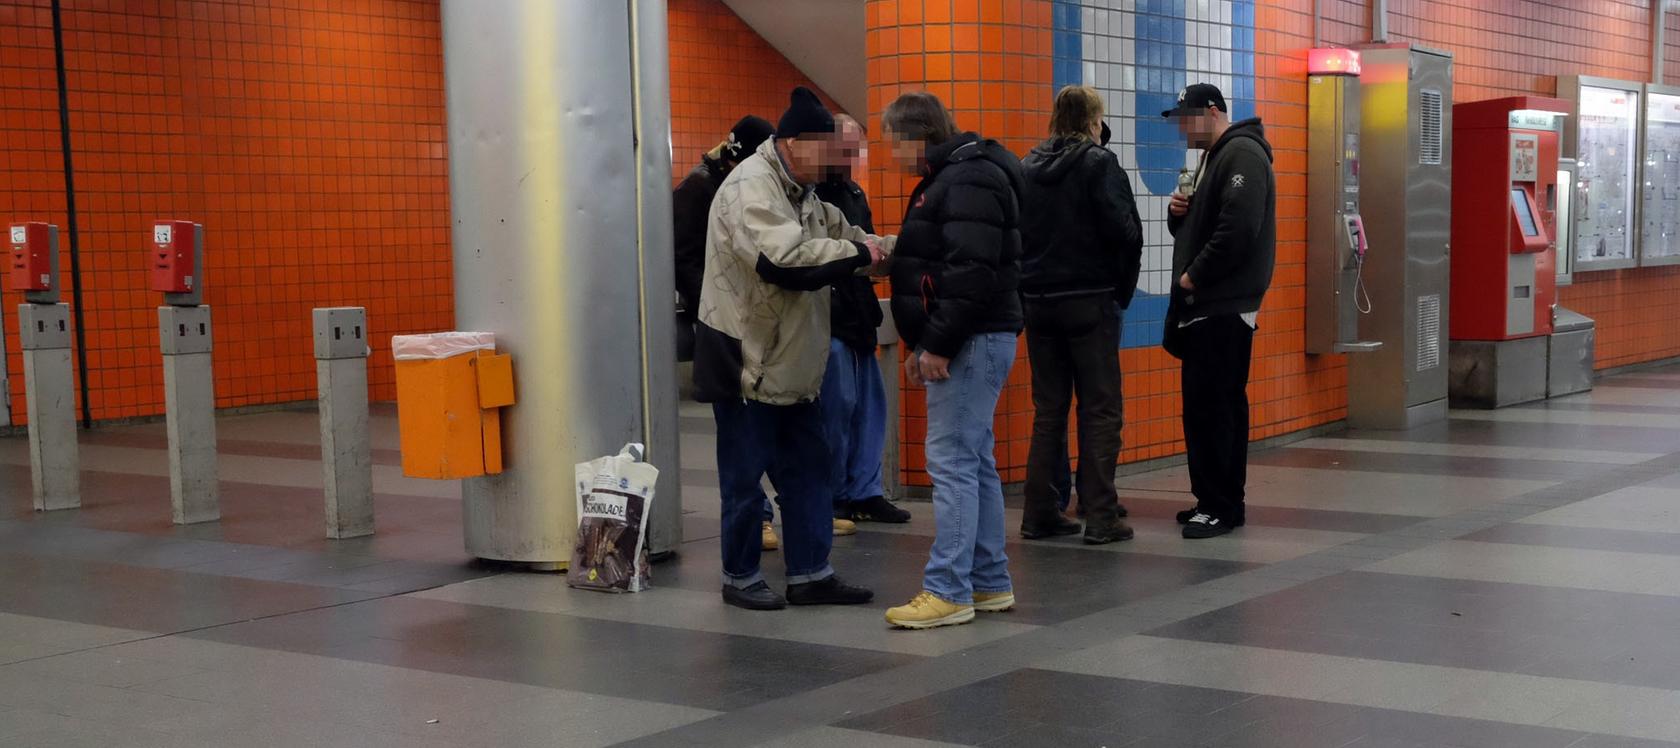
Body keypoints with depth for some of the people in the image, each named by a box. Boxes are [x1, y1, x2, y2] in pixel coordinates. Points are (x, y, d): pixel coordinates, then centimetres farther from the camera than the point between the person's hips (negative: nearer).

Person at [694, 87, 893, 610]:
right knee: (745, 475, 2)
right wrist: (858, 253, -22)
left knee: (808, 468, 11)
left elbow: (836, 232, 21)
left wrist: (878, 245, 1)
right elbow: (785, 259, -32)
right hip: (745, 358, -10)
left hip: (790, 361, 10)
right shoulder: (751, 188, -19)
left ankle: (810, 574, 18)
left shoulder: (800, 190, 14)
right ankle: (740, 577, 16)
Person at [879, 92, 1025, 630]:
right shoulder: (947, 178, 20)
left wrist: (938, 343, -21)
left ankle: (948, 591, -7)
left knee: (952, 463, -10)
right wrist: (920, 344, 18)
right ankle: (990, 583, 18)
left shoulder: (969, 180, -14)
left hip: (974, 342, -11)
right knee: (974, 462, 12)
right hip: (962, 343, 11)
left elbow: (971, 273, -23)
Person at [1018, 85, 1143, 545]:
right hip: (1089, 301, -5)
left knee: (1048, 410, 12)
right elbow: (1124, 231, -15)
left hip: (1038, 302, 5)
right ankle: (1101, 519, -1)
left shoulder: (1026, 168, 8)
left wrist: (1026, 287, 11)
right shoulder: (1099, 163, -8)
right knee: (1100, 411, 1)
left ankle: (1039, 514, 13)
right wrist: (1124, 288, -2)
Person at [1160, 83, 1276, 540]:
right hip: (1206, 303, 10)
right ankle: (1223, 500, 18)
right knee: (1220, 403, 12)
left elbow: (1238, 229, -23)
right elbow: (1195, 228, 26)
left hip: (1224, 306, -10)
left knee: (1209, 403, -11)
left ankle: (1219, 505, -7)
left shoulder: (1243, 155, -11)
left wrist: (1195, 276, -16)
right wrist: (1178, 213, 4)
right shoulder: (1214, 157, 20)